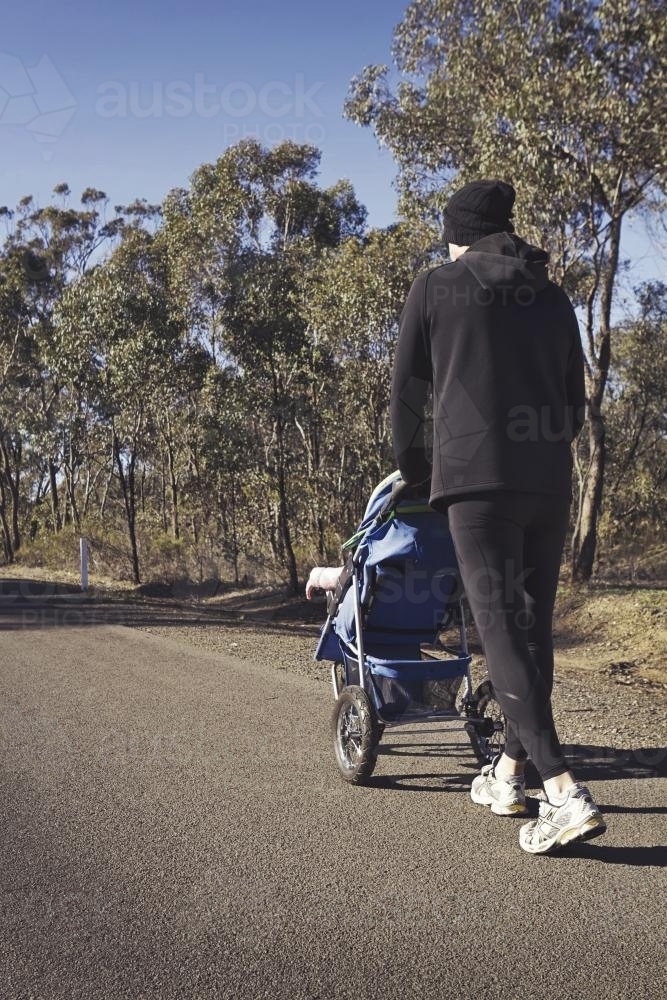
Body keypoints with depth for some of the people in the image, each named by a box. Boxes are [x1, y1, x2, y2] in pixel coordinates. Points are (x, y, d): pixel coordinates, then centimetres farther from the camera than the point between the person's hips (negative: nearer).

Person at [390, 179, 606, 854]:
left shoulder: (436, 287, 6)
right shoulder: (553, 298, 18)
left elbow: (407, 391, 8)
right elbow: (575, 403, 19)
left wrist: (412, 464, 23)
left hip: (477, 477, -5)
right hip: (550, 482, 5)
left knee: (501, 627, -8)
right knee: (532, 624, 12)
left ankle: (564, 792, -18)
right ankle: (510, 772, 21)